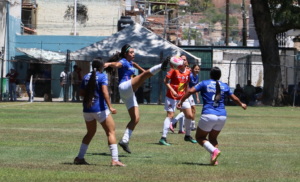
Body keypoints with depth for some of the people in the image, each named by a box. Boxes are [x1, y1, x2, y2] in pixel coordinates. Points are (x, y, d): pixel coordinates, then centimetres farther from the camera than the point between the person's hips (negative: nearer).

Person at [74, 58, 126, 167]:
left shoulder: (86, 77, 10)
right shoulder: (102, 76, -8)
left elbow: (81, 93, 15)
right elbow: (105, 92, -19)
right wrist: (110, 107, -20)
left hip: (87, 109, 6)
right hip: (99, 109, -6)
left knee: (90, 133, 22)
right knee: (111, 132, -2)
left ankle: (79, 158, 22)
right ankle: (115, 160, -12)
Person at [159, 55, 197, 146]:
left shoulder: (188, 72, 6)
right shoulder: (174, 70, -11)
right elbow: (165, 81, -12)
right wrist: (172, 91, -21)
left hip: (182, 97, 6)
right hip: (171, 97, -6)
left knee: (189, 115, 4)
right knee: (170, 115, -15)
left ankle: (187, 136, 23)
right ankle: (163, 138, -16)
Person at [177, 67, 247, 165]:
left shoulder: (204, 83, 4)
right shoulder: (224, 86, 13)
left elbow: (190, 91, -4)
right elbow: (235, 98, 22)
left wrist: (181, 101, 7)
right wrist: (242, 105, 42)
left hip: (208, 115, -4)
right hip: (222, 116, 4)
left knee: (200, 137, 9)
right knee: (213, 138, 21)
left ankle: (214, 151, -17)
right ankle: (214, 160, 1)